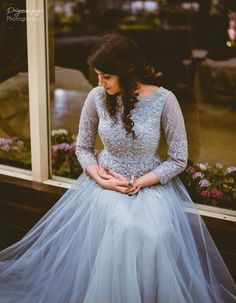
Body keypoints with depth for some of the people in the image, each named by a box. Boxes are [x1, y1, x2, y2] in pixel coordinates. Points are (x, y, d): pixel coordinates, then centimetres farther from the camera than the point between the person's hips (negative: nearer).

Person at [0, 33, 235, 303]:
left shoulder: (164, 100, -15)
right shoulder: (96, 97, -7)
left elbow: (179, 160, -9)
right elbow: (83, 147, 6)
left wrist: (138, 183, -16)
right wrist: (99, 177, -12)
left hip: (152, 183, -1)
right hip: (104, 181, 2)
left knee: (151, 239, -29)